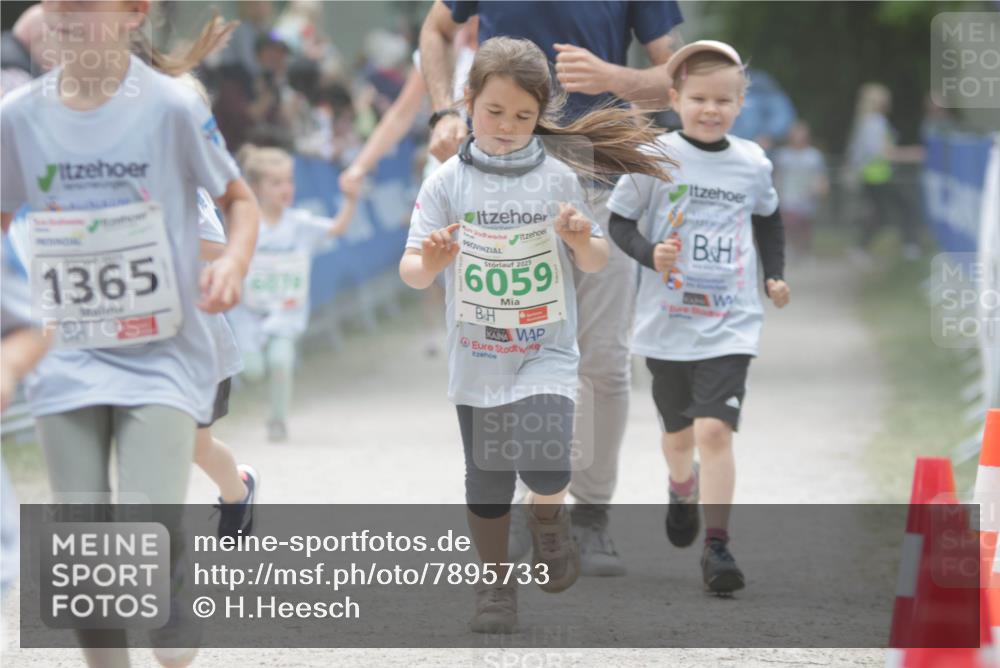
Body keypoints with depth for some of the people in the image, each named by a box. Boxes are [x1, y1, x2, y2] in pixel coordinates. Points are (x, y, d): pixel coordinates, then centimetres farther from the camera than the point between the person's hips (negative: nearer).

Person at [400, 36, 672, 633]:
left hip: (547, 352, -1)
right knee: (486, 481, 10)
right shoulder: (449, 182, -5)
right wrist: (430, 263, -28)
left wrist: (584, 241, -17)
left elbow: (596, 263, 5)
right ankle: (495, 586, 27)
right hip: (477, 358, 1)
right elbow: (412, 272, -5)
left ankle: (549, 518, 12)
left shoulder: (558, 178, -3)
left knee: (546, 463, -20)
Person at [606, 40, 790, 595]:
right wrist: (650, 253, -20)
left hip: (730, 324, 0)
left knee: (714, 429, -16)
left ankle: (717, 545, -12)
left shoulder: (753, 164, 2)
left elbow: (768, 219, 21)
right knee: (678, 432, 18)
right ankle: (682, 488, 51)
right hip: (667, 320, 0)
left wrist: (775, 274, 10)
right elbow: (619, 222, -2)